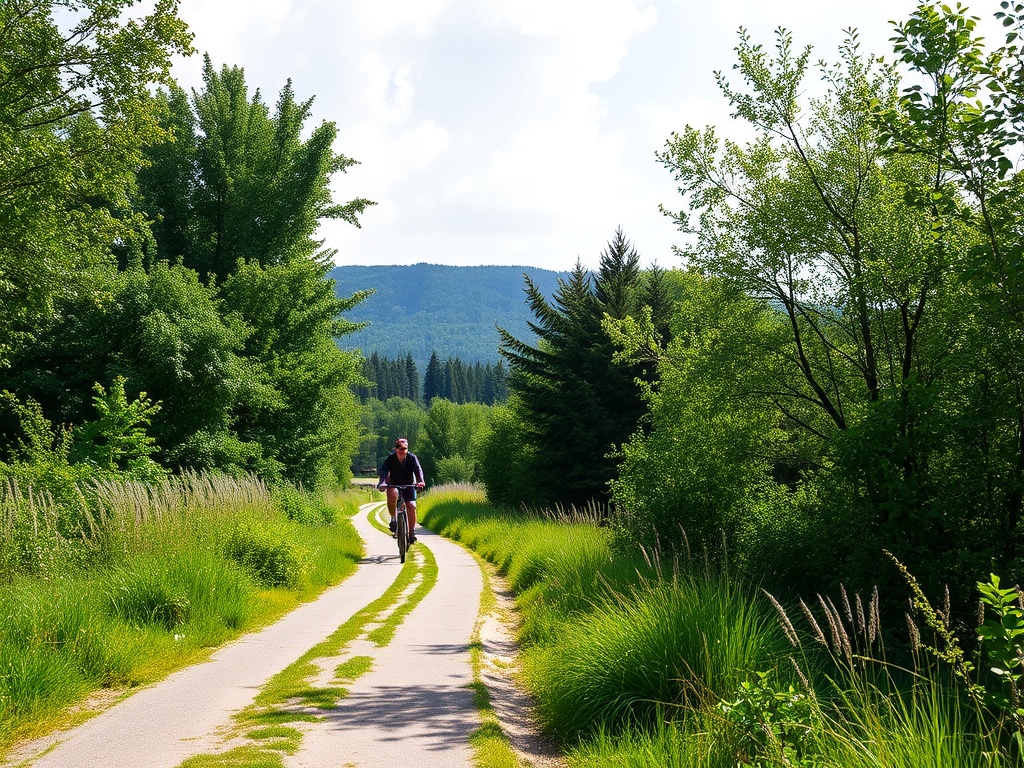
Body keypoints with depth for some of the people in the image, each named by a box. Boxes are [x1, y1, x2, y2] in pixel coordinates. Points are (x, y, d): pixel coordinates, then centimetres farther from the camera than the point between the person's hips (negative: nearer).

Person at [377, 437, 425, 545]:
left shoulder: (412, 458, -13)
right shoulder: (390, 458, -15)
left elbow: (418, 469, -25)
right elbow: (383, 470, -27)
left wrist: (420, 481, -45)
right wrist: (382, 482, -46)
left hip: (408, 485, 1)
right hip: (394, 485, -1)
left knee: (411, 506, -16)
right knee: (392, 495, -35)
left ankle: (412, 532, -2)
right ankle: (393, 519, -14)